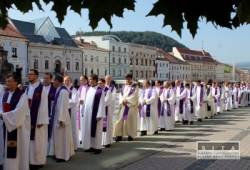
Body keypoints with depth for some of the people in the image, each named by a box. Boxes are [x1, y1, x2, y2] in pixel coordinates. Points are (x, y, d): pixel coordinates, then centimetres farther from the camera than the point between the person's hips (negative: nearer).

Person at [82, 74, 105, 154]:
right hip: (88, 113, 7)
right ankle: (90, 146, 21)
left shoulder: (100, 90, -11)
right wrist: (84, 112, 11)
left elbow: (101, 103, -13)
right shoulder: (89, 89, 11)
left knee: (96, 131, 1)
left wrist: (99, 115, -17)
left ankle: (97, 147, 11)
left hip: (95, 114, -7)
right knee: (88, 130, 11)